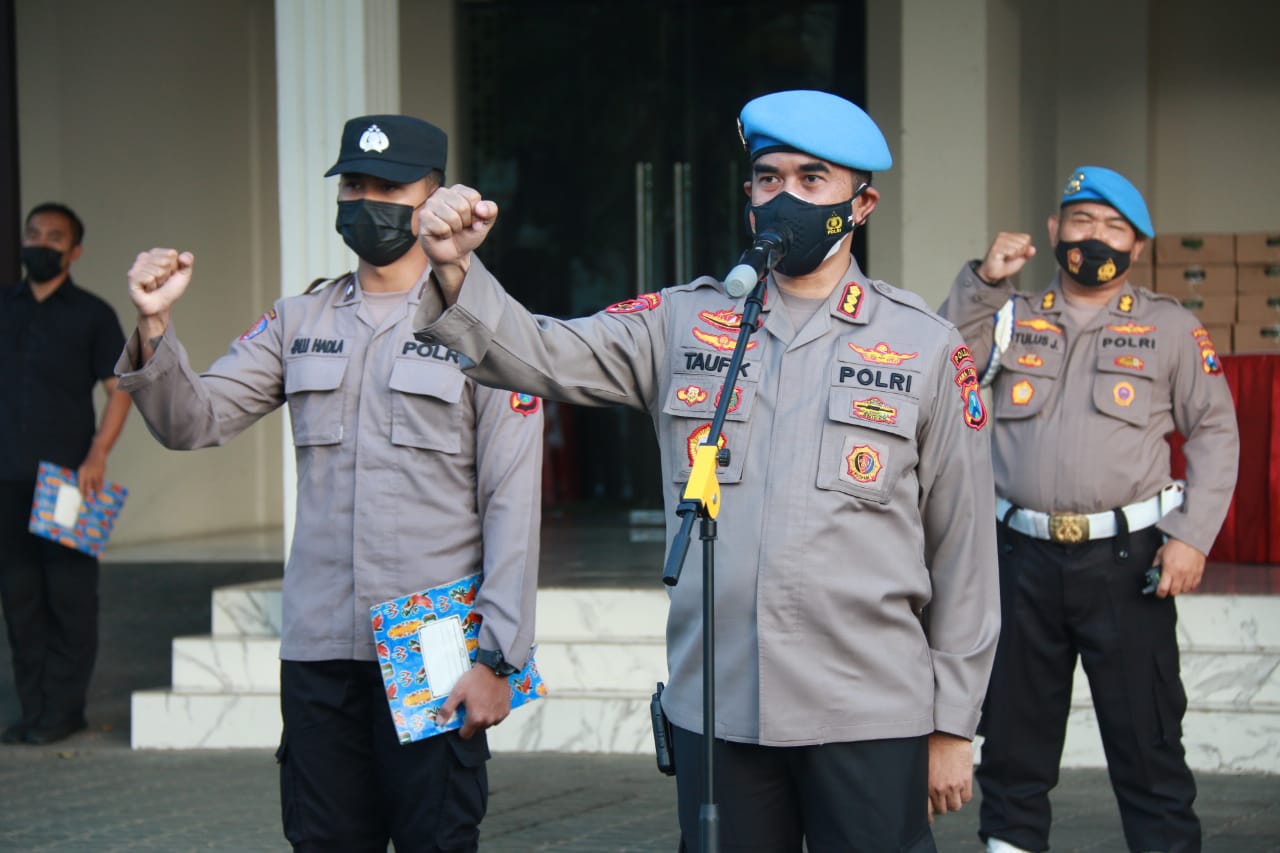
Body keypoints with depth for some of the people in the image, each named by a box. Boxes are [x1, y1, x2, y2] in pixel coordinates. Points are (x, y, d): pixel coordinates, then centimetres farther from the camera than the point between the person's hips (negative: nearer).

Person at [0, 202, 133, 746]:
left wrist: (98, 455, -13)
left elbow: (119, 388, -1)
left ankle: (64, 710, 3)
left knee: (69, 594, -3)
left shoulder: (91, 314, 3)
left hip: (68, 476, -4)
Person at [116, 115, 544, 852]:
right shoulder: (300, 322, 12)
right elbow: (193, 420, 5)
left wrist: (498, 656, -10)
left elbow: (513, 505, -5)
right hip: (319, 652, 4)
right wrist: (156, 325, -13)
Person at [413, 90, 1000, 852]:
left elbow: (963, 551, 3)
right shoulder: (682, 324, 7)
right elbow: (537, 354, -5)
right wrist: (456, 271, -24)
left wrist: (953, 726, 3)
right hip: (715, 714, 2)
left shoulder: (927, 349, 2)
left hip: (868, 722, -2)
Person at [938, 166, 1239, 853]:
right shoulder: (1012, 318, 12)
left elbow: (1214, 432, 5)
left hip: (1127, 561, -2)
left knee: (1146, 740, -1)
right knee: (1013, 737, 12)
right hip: (1024, 560, 2)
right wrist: (981, 282, -8)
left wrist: (1192, 536, -5)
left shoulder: (1170, 327, 7)